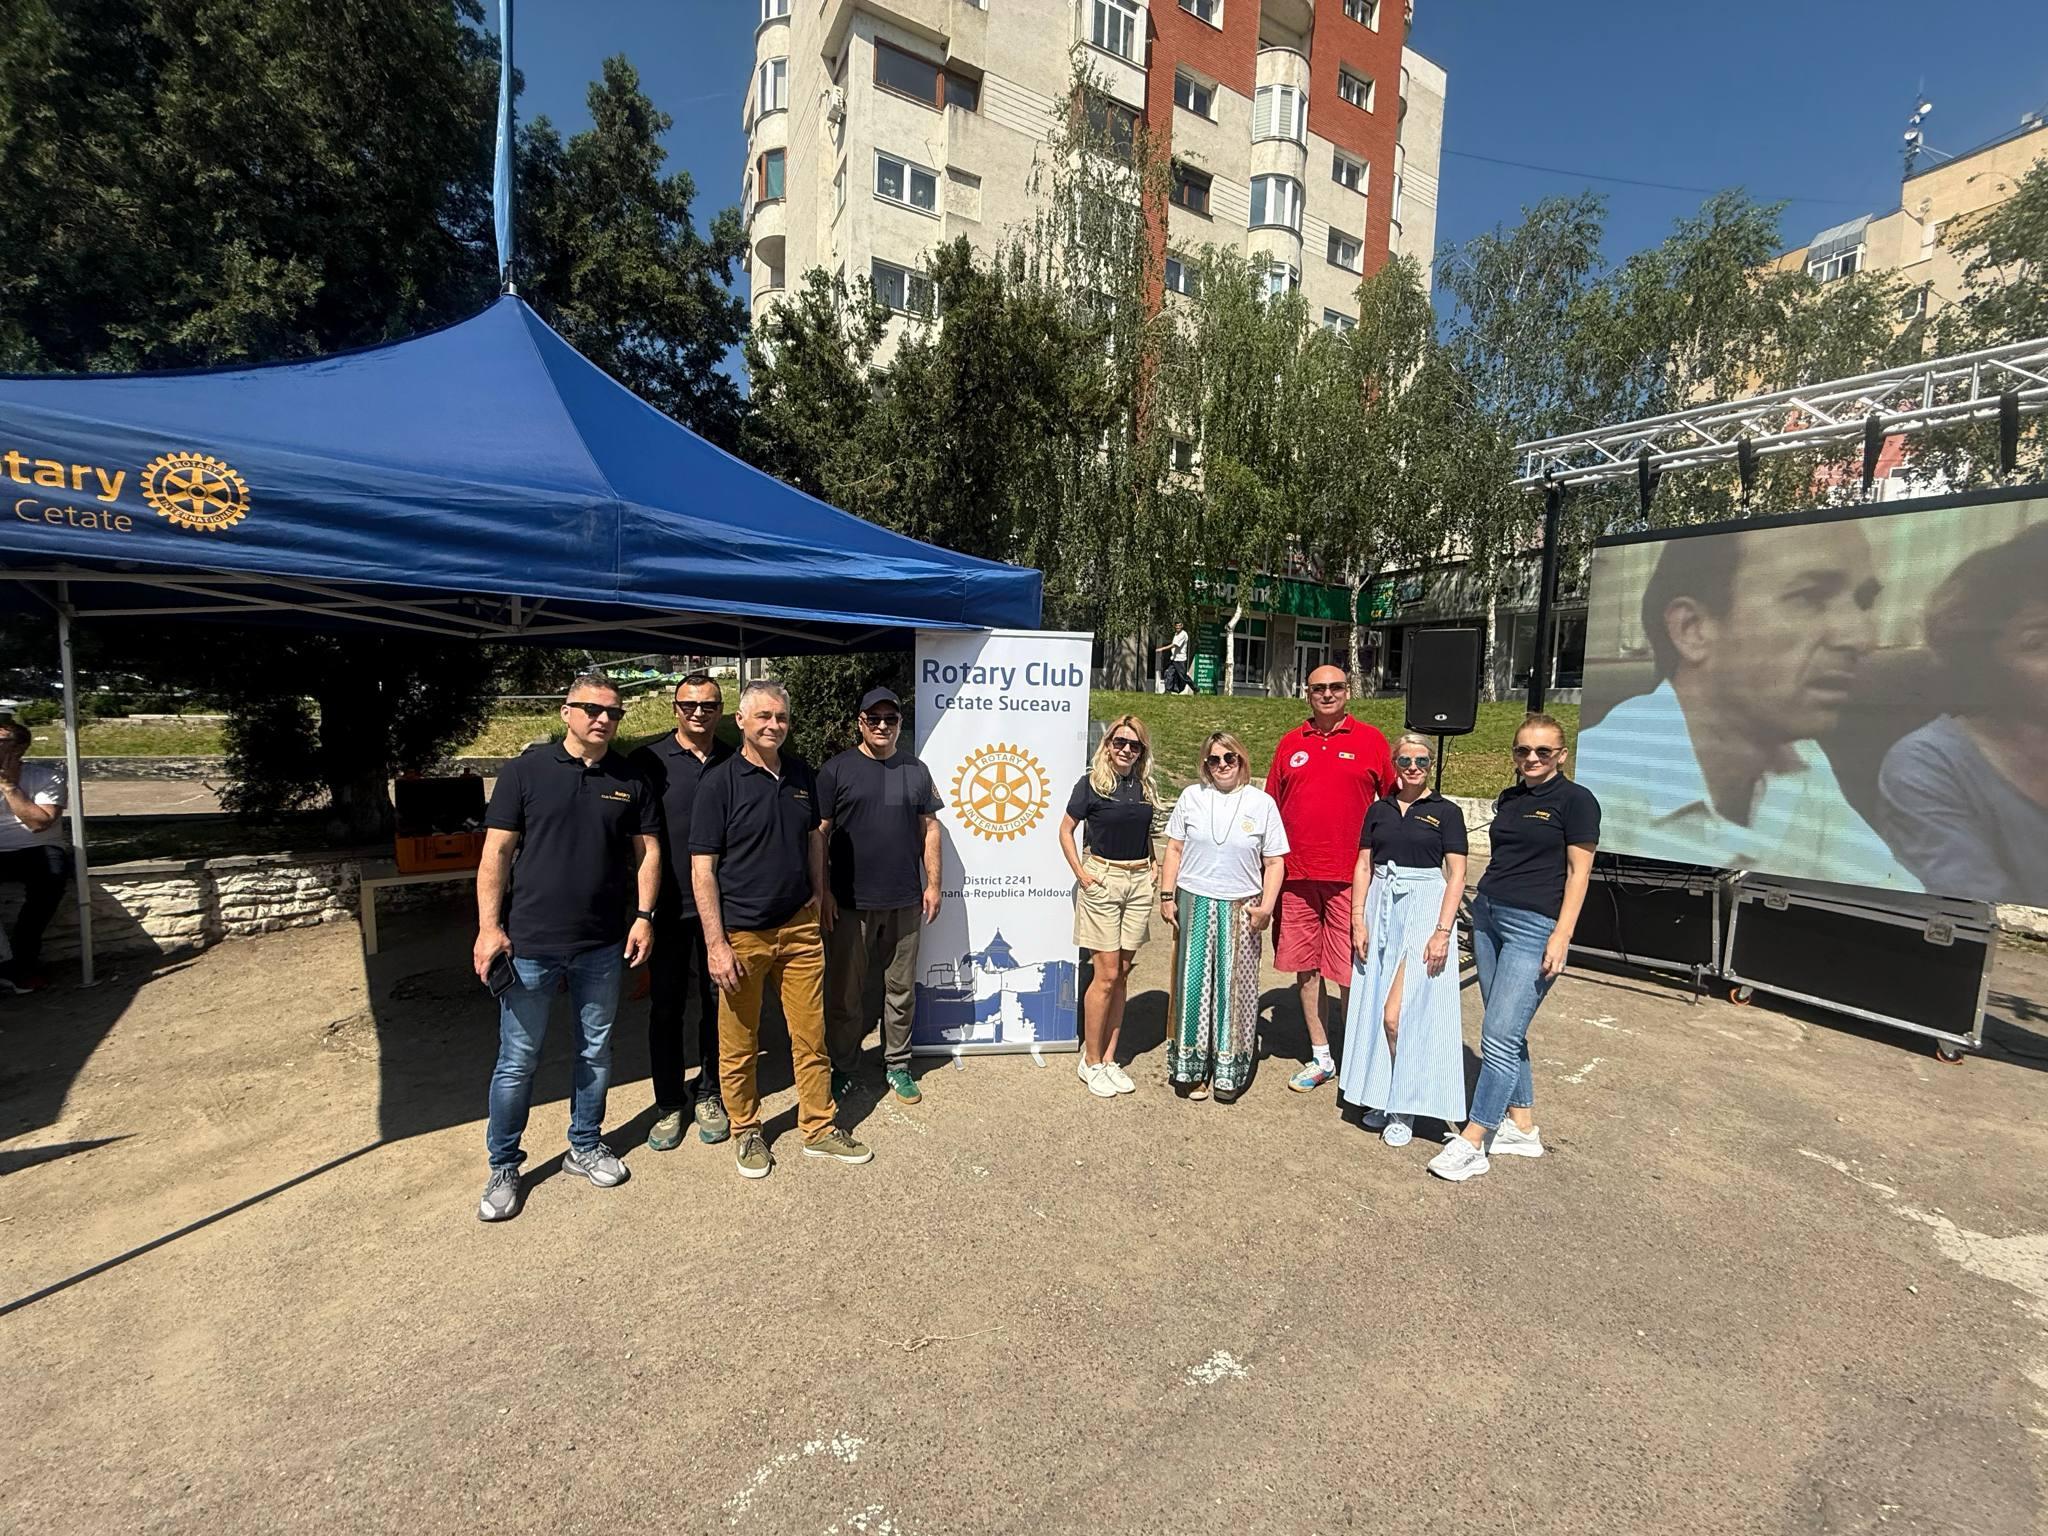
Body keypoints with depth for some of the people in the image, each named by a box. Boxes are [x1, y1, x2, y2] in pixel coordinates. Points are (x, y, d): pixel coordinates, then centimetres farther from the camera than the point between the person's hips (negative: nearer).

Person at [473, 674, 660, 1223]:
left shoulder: (631, 779, 3)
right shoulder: (527, 770, -4)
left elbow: (647, 850, 6)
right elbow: (497, 852, -4)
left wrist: (644, 916, -2)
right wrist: (489, 927, -9)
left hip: (603, 945, 3)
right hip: (532, 943, -2)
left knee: (595, 1050, 15)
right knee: (518, 1059, 7)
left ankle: (585, 1146, 34)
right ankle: (503, 1167, 27)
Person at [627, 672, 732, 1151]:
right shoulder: (650, 761, -3)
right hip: (669, 905, -2)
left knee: (717, 1003, 12)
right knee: (666, 1005, 8)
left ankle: (709, 1095, 28)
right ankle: (669, 1104, 24)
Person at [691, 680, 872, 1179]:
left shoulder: (802, 774, 7)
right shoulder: (719, 782, -9)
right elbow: (703, 868, -10)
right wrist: (715, 943, -14)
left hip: (800, 929, 4)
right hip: (742, 934, -4)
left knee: (811, 1036, 10)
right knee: (739, 1046, 10)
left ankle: (819, 1129, 26)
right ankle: (747, 1132, 30)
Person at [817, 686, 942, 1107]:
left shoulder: (916, 771, 8)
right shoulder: (836, 771, -2)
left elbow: (929, 829, 10)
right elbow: (819, 835, -2)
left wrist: (932, 883, 5)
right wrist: (823, 891, -6)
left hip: (905, 902, 3)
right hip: (850, 904, -2)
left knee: (902, 989, 12)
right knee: (845, 992, 9)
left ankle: (897, 1065, 28)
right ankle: (842, 1068, 26)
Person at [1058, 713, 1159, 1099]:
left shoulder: (1144, 786, 9)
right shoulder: (1092, 783, -5)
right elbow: (1066, 829, 0)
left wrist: (1151, 865, 6)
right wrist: (1080, 873, -8)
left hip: (1139, 882, 5)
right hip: (1103, 879, -5)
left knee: (1122, 974, 9)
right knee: (1106, 974, -4)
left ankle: (1109, 1058, 20)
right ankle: (1090, 1061, 11)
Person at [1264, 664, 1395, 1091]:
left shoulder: (1371, 741, 2)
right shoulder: (1291, 743, 10)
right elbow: (1271, 807, 13)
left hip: (1350, 877, -3)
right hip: (1296, 876, 4)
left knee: (1351, 974, 0)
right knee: (1304, 967, 11)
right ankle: (1320, 1058, 26)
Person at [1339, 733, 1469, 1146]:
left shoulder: (1446, 812, -1)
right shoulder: (1379, 810, 10)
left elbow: (1456, 876, -4)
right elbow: (1363, 867, 9)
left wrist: (1442, 931, -13)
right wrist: (1358, 920, 0)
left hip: (1425, 910, -4)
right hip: (1381, 908, 5)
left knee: (1398, 1014, -8)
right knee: (1374, 1008, 7)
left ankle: (1405, 1108, 9)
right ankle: (1382, 1097, 22)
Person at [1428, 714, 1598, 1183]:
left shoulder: (1576, 800, -5)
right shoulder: (1508, 799, 14)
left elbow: (1578, 872, -8)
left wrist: (1562, 935, -14)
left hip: (1534, 927, -7)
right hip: (1488, 915, 7)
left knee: (1499, 1035, -8)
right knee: (1508, 1032, 13)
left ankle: (1471, 1144, -1)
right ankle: (1522, 1127, 26)